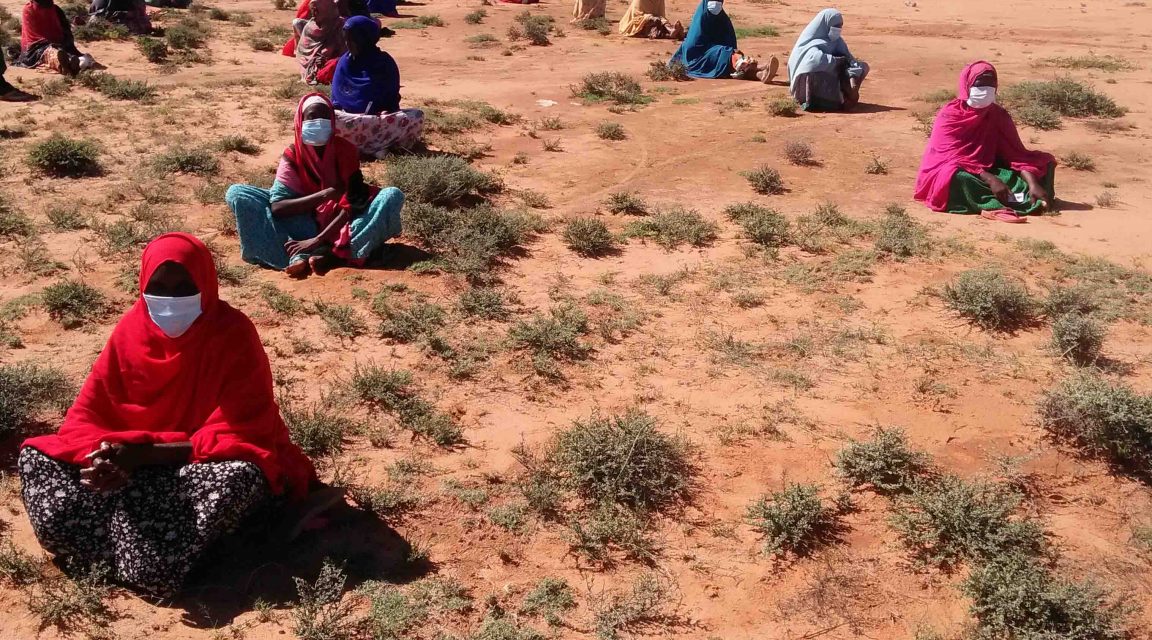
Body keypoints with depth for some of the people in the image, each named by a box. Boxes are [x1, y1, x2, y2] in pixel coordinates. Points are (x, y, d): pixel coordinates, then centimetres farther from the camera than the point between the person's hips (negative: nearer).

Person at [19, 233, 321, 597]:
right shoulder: (131, 329, -5)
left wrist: (146, 454, -31)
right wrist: (105, 456, -28)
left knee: (241, 478, -40)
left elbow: (240, 436, -24)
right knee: (36, 456, -13)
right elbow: (88, 414, -4)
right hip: (136, 463, 4)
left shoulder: (233, 334, -19)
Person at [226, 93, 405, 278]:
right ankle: (297, 256, -36)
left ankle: (330, 252, -36)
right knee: (236, 193, -16)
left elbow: (352, 204, -20)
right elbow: (276, 207, -20)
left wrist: (318, 240, -30)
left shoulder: (346, 150, -11)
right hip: (303, 224, 1)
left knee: (393, 196, -25)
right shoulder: (292, 155, -9)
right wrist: (325, 194, -29)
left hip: (339, 225, -1)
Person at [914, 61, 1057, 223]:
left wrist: (1033, 184, -24)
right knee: (958, 177, -42)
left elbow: (1016, 154, -6)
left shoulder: (999, 115, 2)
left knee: (1045, 161, -5)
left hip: (987, 172, 6)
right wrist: (991, 180, -34)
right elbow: (953, 159, -23)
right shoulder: (949, 115, -12)